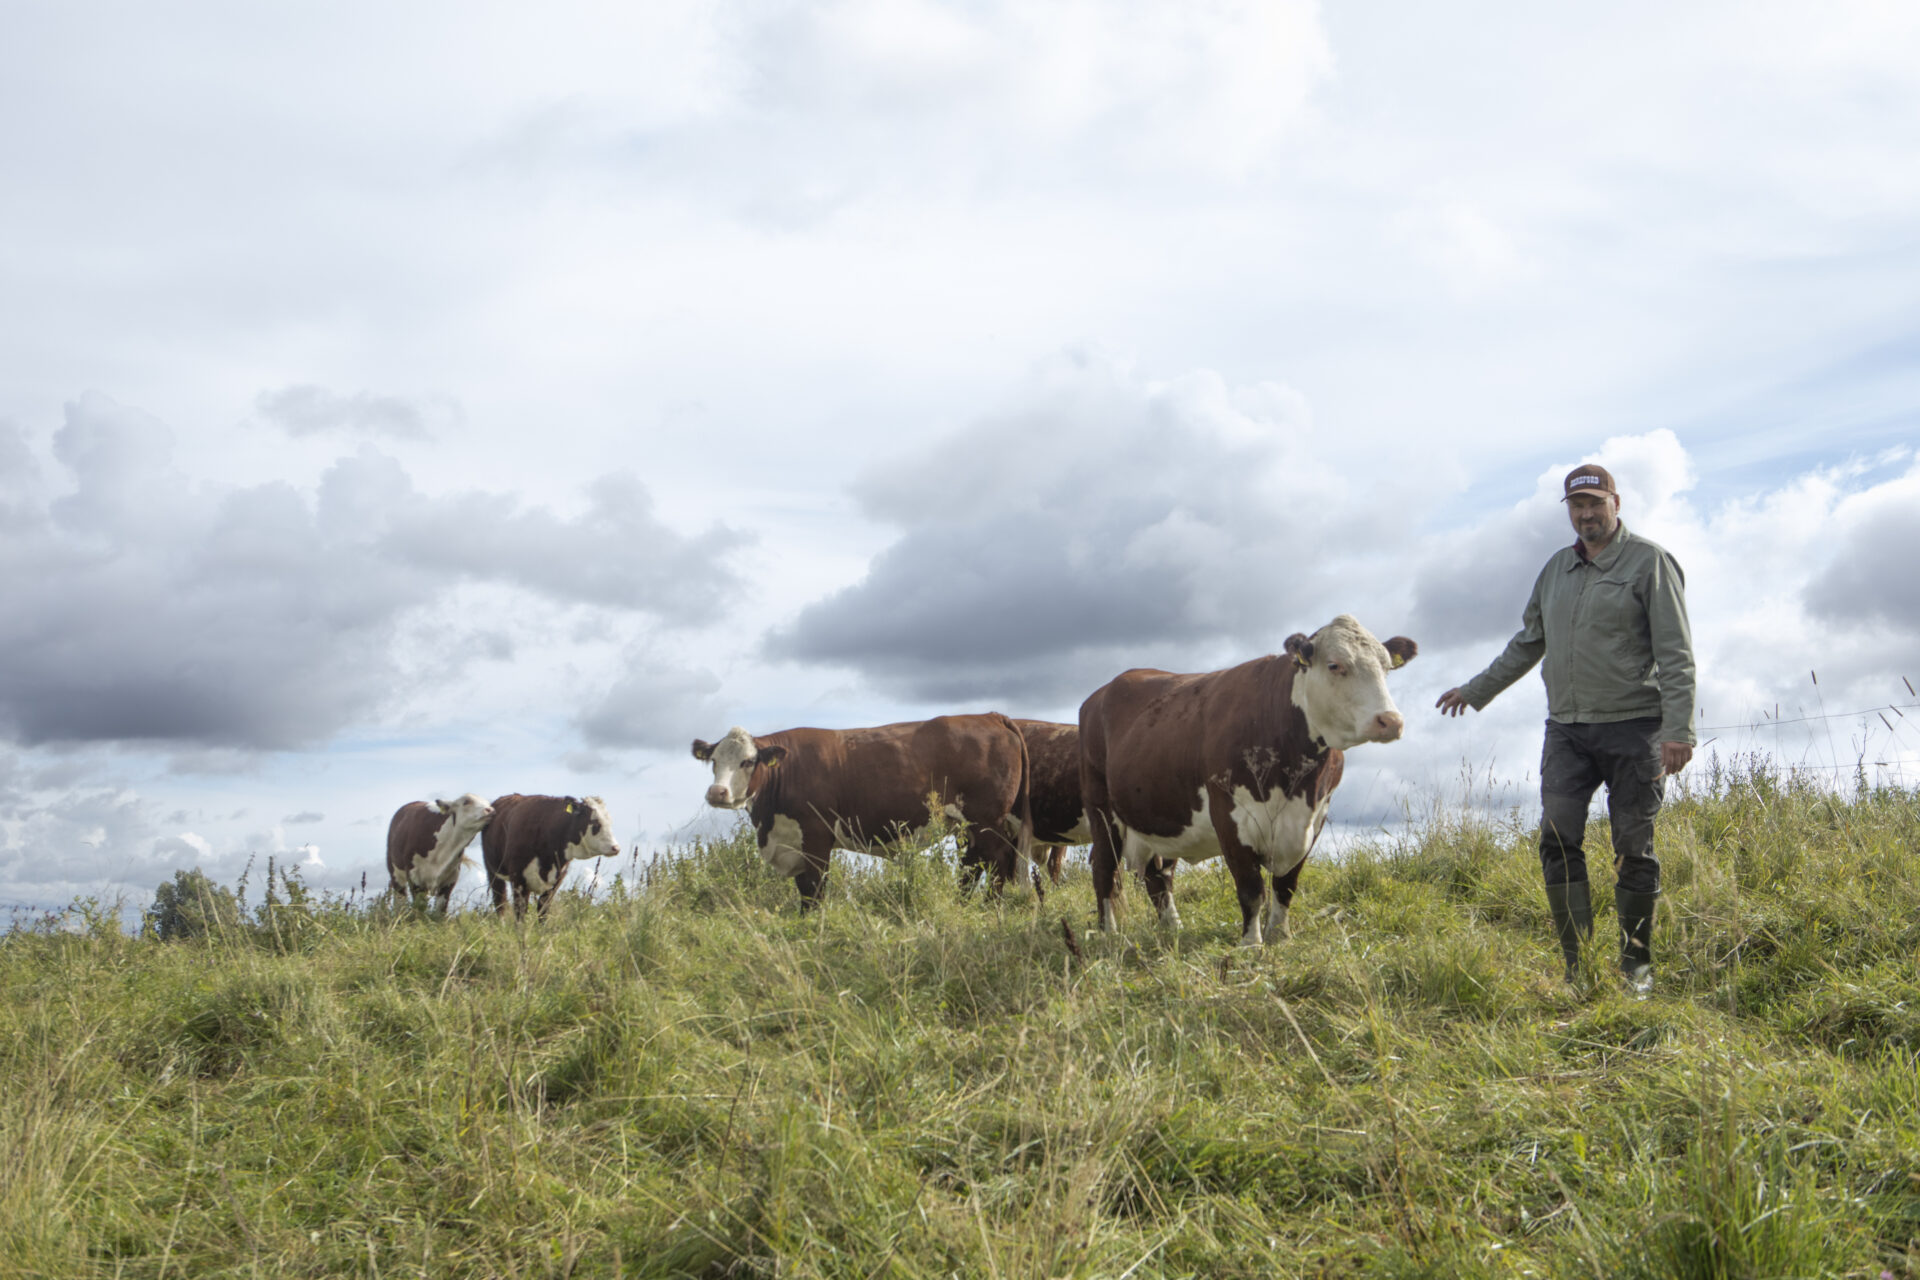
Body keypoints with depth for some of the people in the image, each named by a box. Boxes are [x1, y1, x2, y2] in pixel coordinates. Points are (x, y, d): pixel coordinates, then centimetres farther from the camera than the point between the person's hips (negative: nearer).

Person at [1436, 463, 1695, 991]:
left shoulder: (1649, 561, -4)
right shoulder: (1557, 568, 15)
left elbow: (1675, 653, -9)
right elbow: (1528, 642, 27)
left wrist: (1679, 730, -18)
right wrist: (1476, 690, 29)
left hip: (1632, 728, -5)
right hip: (1566, 729, 5)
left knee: (1633, 847, 0)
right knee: (1558, 839, -5)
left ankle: (1637, 964, 12)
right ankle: (1578, 963, 2)